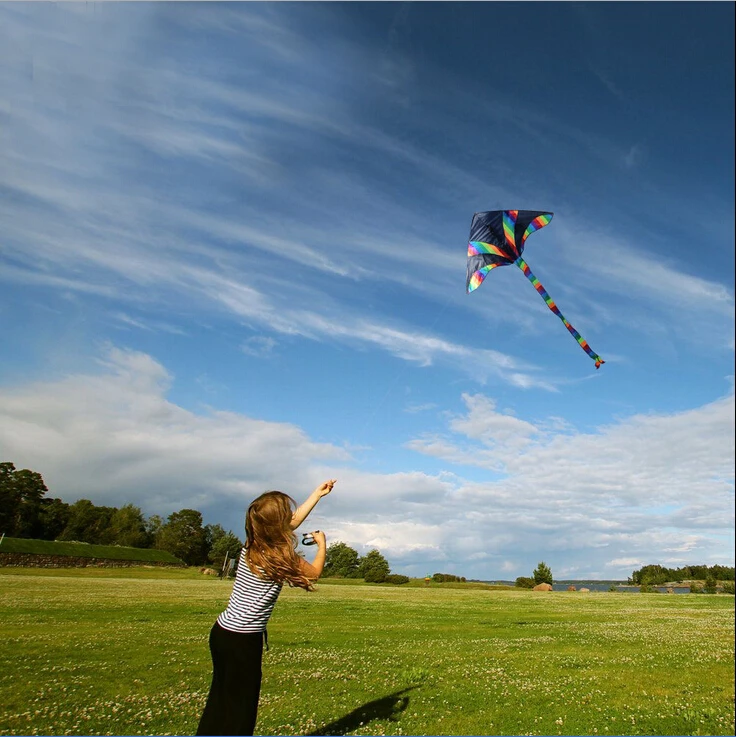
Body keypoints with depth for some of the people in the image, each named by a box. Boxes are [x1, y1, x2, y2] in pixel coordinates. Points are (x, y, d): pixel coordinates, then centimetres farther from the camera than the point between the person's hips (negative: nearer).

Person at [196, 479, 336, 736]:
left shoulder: (251, 545, 1)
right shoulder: (282, 557, -18)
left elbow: (294, 520, 15)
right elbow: (314, 572, 2)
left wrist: (318, 493, 23)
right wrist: (322, 544, 19)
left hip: (222, 631, 7)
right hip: (243, 640, -7)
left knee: (219, 701, 19)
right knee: (241, 707, 8)